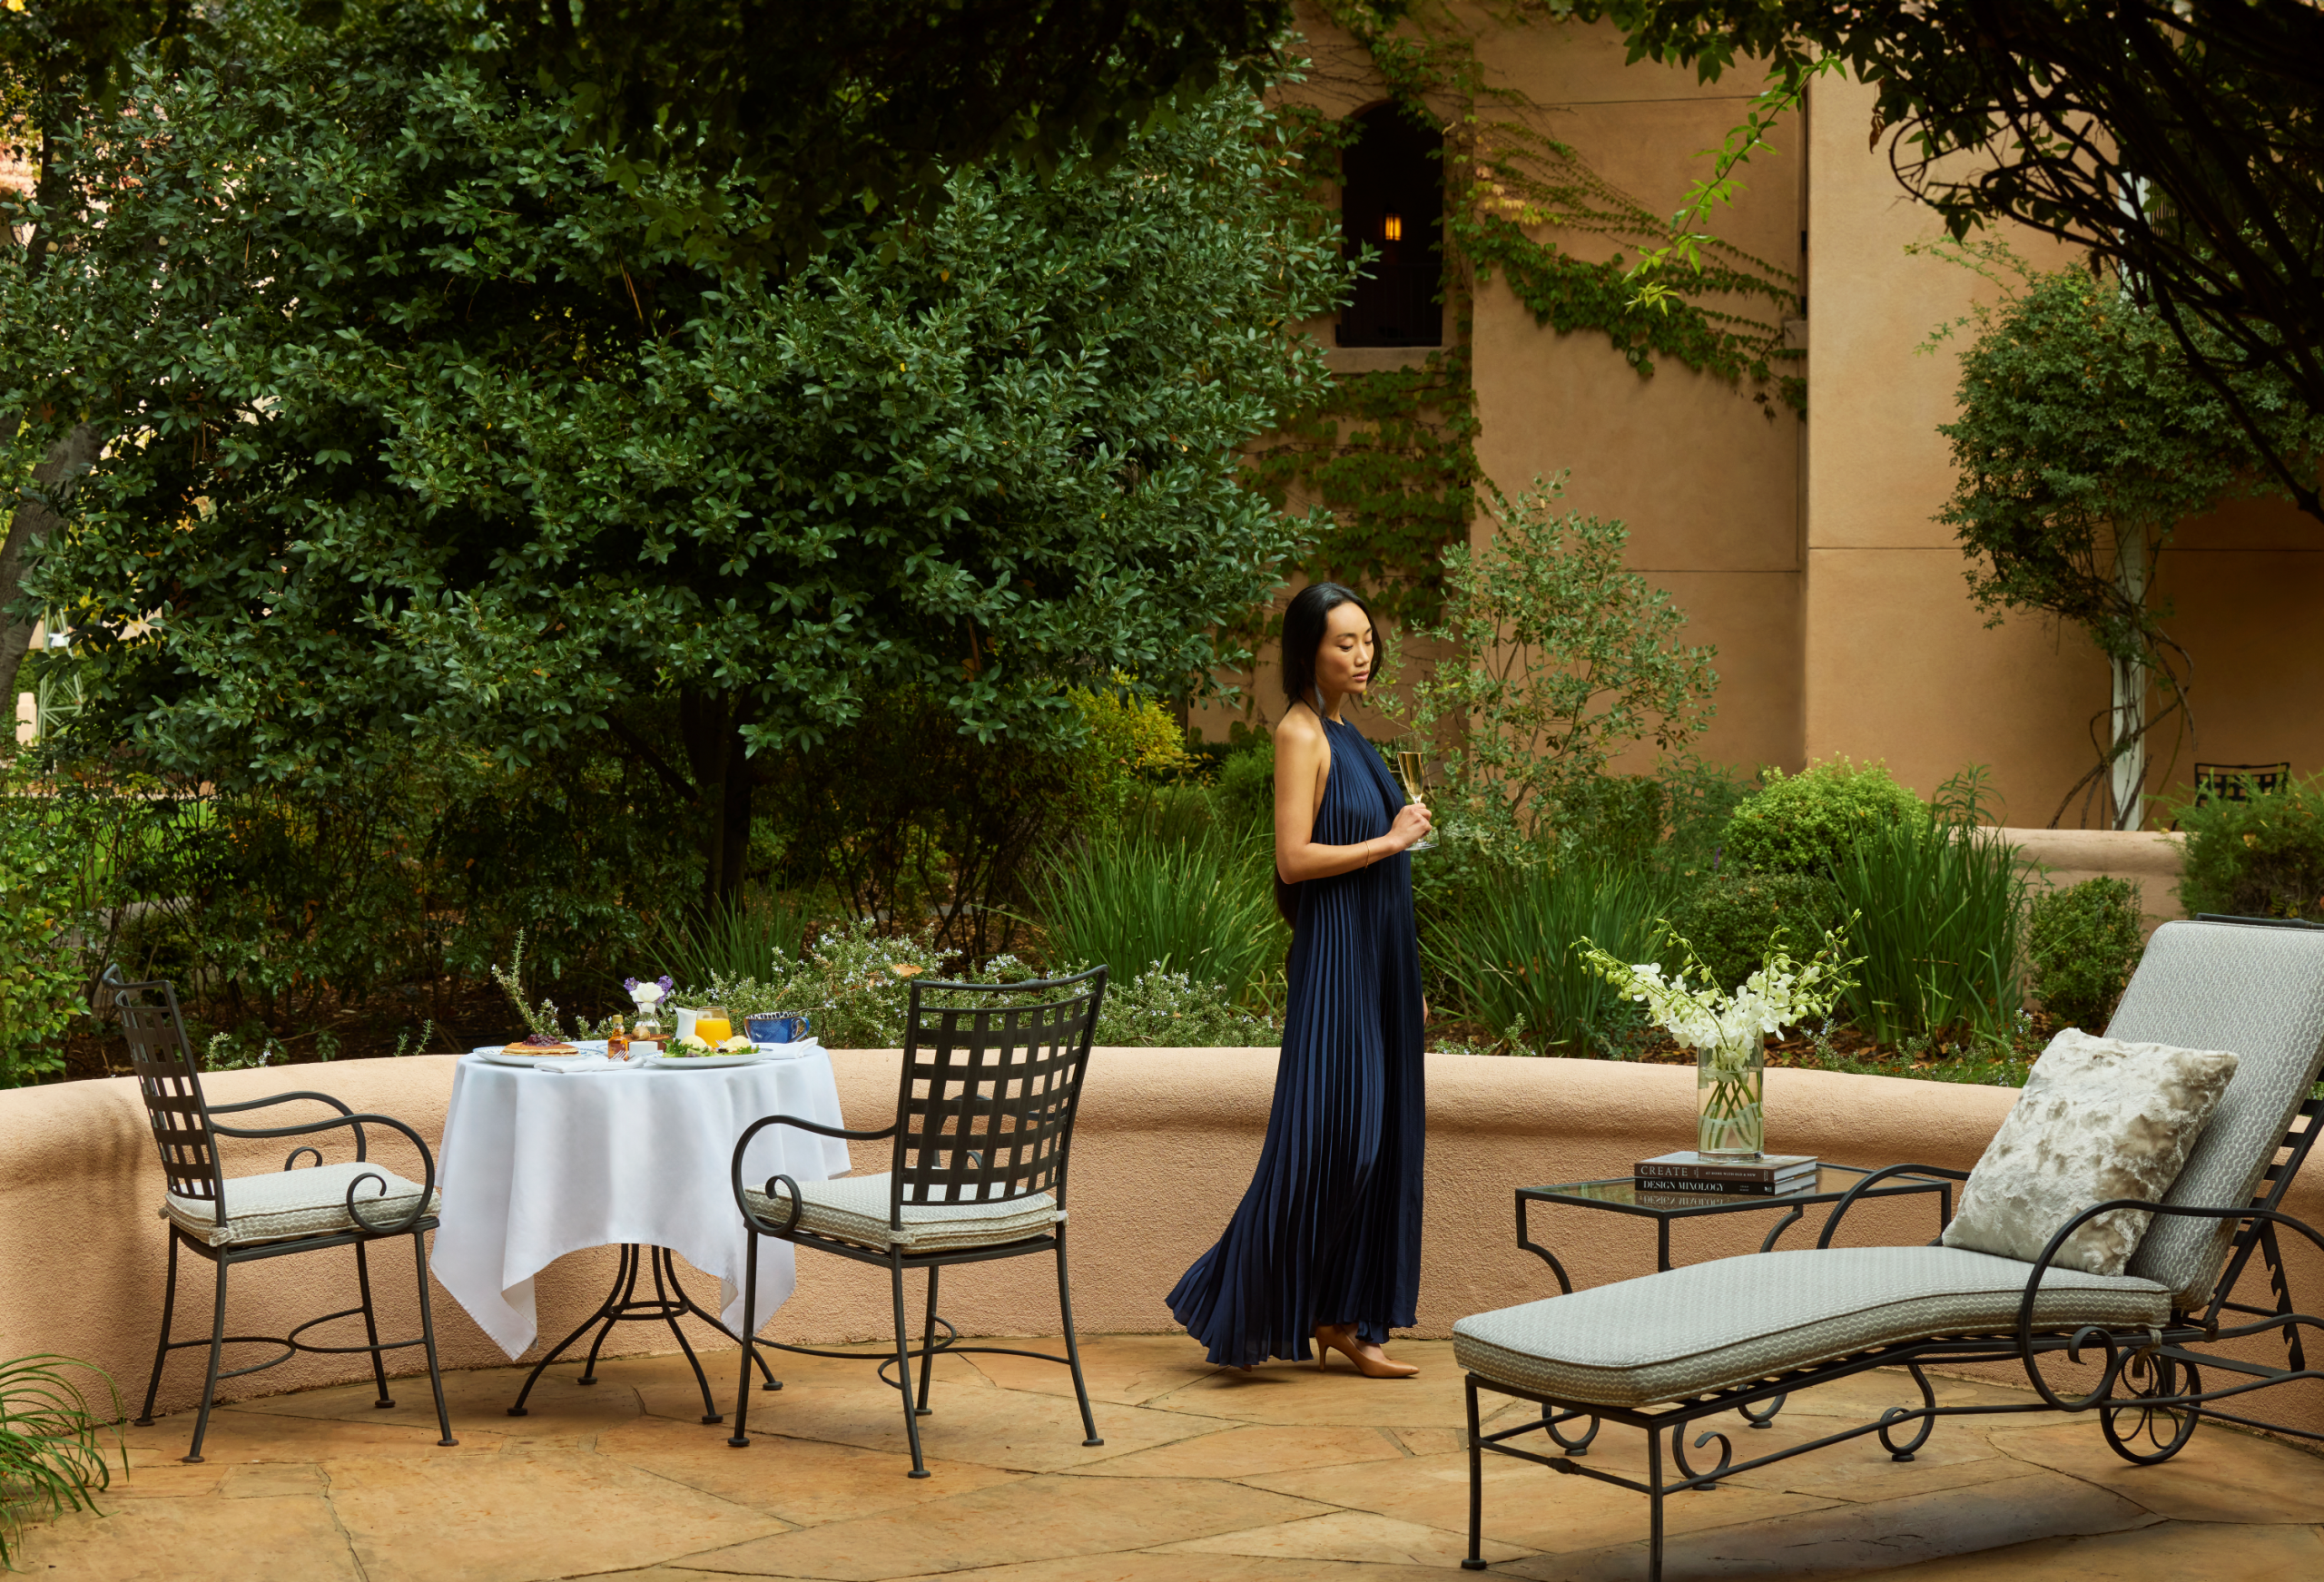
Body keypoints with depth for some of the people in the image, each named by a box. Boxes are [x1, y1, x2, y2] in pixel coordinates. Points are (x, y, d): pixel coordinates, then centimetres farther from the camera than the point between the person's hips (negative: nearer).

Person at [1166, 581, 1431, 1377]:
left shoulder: (1347, 735, 16)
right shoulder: (1301, 732, -11)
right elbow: (1294, 858, -18)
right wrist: (1390, 841, -13)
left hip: (1378, 954, 9)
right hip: (1335, 956, -9)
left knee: (1379, 1134, 7)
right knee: (1329, 1135, -9)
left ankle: (1341, 1317, 12)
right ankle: (1238, 1304, 2)